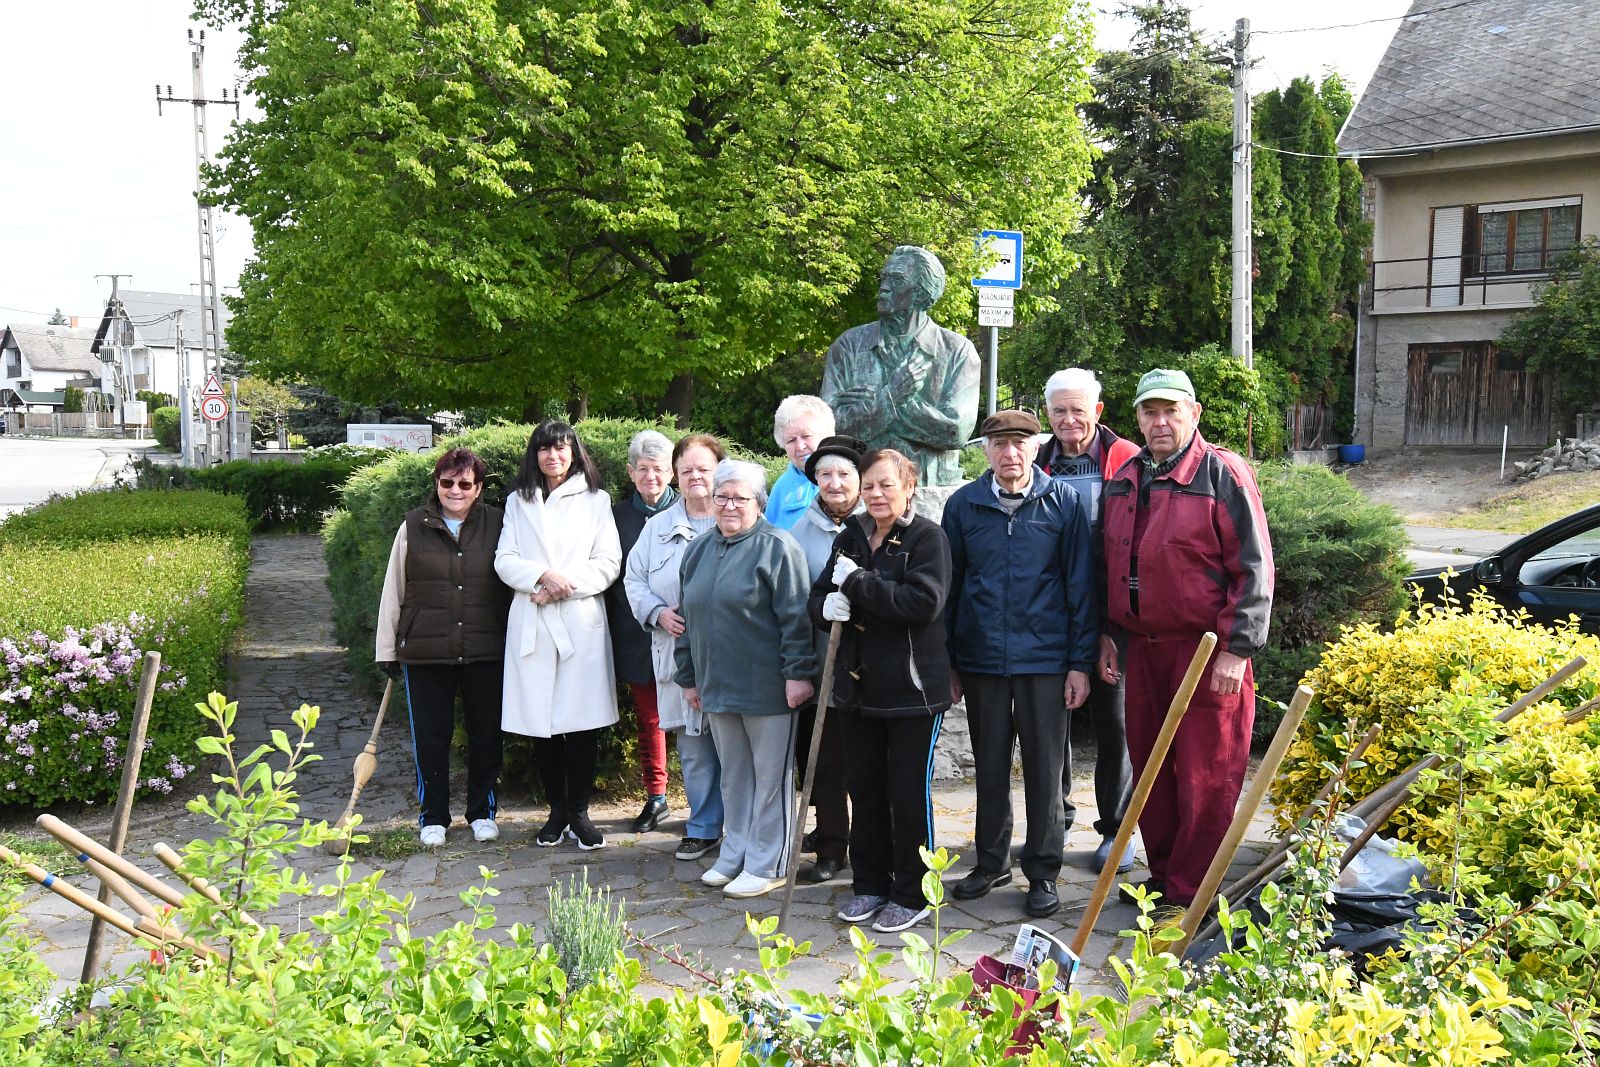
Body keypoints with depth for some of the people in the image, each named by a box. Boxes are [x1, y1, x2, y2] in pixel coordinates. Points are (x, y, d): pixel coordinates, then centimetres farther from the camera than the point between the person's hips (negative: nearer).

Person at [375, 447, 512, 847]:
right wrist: (387, 649, 7)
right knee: (431, 737, 7)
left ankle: (482, 812, 25)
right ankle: (433, 817, 21)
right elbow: (393, 592, 7)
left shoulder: (498, 525, 2)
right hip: (426, 653, 0)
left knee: (486, 735, 8)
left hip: (486, 652, 0)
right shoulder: (413, 527, 2)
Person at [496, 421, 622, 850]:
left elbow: (608, 563, 2)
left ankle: (579, 813, 6)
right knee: (540, 722, 2)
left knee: (584, 722, -4)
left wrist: (564, 587, -11)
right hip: (531, 624, 2)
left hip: (581, 621, -2)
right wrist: (543, 575, -13)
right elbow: (504, 560, 6)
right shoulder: (518, 502, 16)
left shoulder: (595, 501, 9)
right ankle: (557, 812, 14)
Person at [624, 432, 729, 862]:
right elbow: (634, 580, 17)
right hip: (678, 654, 4)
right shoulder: (658, 527, 15)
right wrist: (658, 612, -1)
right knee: (692, 746, 9)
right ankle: (703, 828, 20)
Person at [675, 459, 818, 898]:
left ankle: (766, 865, 12)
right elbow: (689, 619, 19)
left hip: (767, 687, -6)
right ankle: (735, 855, 27)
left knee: (770, 777, 4)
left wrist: (798, 672, -18)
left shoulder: (776, 547, -9)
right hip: (718, 685, 7)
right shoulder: (699, 550, 13)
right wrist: (689, 677, 19)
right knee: (733, 776, 16)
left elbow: (796, 617, -14)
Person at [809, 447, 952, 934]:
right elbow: (819, 594, 14)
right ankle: (870, 883, 28)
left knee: (909, 790, 3)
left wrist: (857, 583, -21)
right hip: (857, 686, 6)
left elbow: (924, 602, -22)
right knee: (865, 788, 14)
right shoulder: (850, 537, 10)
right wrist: (827, 605, -10)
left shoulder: (927, 537, -9)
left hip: (912, 688, -6)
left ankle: (912, 894, 16)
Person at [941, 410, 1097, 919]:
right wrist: (947, 664, 5)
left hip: (1045, 656, -2)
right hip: (982, 657, 2)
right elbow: (949, 586, 7)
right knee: (990, 765, 13)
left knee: (1044, 768, 5)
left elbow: (1080, 585, 0)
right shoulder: (964, 505, 3)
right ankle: (992, 862, 27)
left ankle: (1043, 872, 17)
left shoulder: (1064, 502, -1)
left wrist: (1080, 661, -4)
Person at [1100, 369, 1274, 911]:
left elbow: (1253, 568, -11)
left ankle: (1190, 894, 8)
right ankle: (1162, 875, 28)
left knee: (1205, 778, -1)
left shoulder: (1223, 473, -7)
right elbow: (1110, 565, 22)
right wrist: (1106, 636, 16)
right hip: (1142, 647, 7)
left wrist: (1236, 650, -15)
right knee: (1149, 767, 14)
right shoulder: (1124, 480, 14)